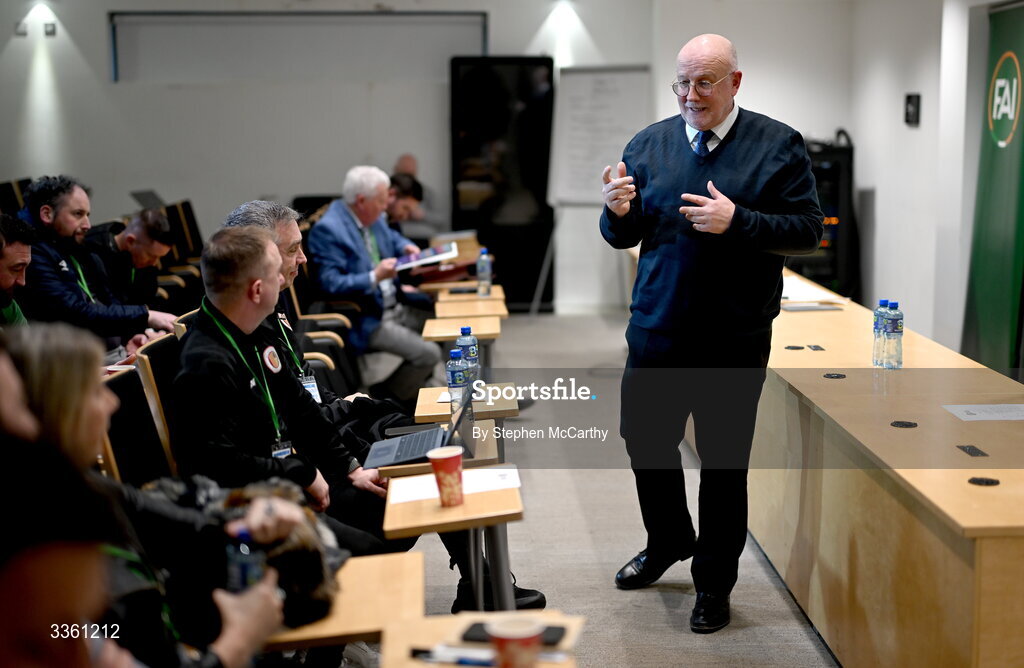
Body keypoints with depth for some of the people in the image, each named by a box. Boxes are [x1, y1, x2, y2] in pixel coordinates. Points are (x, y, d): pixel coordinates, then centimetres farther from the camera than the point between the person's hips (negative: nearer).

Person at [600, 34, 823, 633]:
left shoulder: (778, 146, -4)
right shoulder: (648, 145, 5)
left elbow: (809, 230, -9)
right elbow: (623, 237, 8)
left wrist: (737, 221, -22)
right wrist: (619, 213, -15)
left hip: (733, 341, -4)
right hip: (656, 332, 4)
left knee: (724, 463, 7)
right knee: (645, 441, 17)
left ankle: (714, 583, 26)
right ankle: (668, 542, 44)